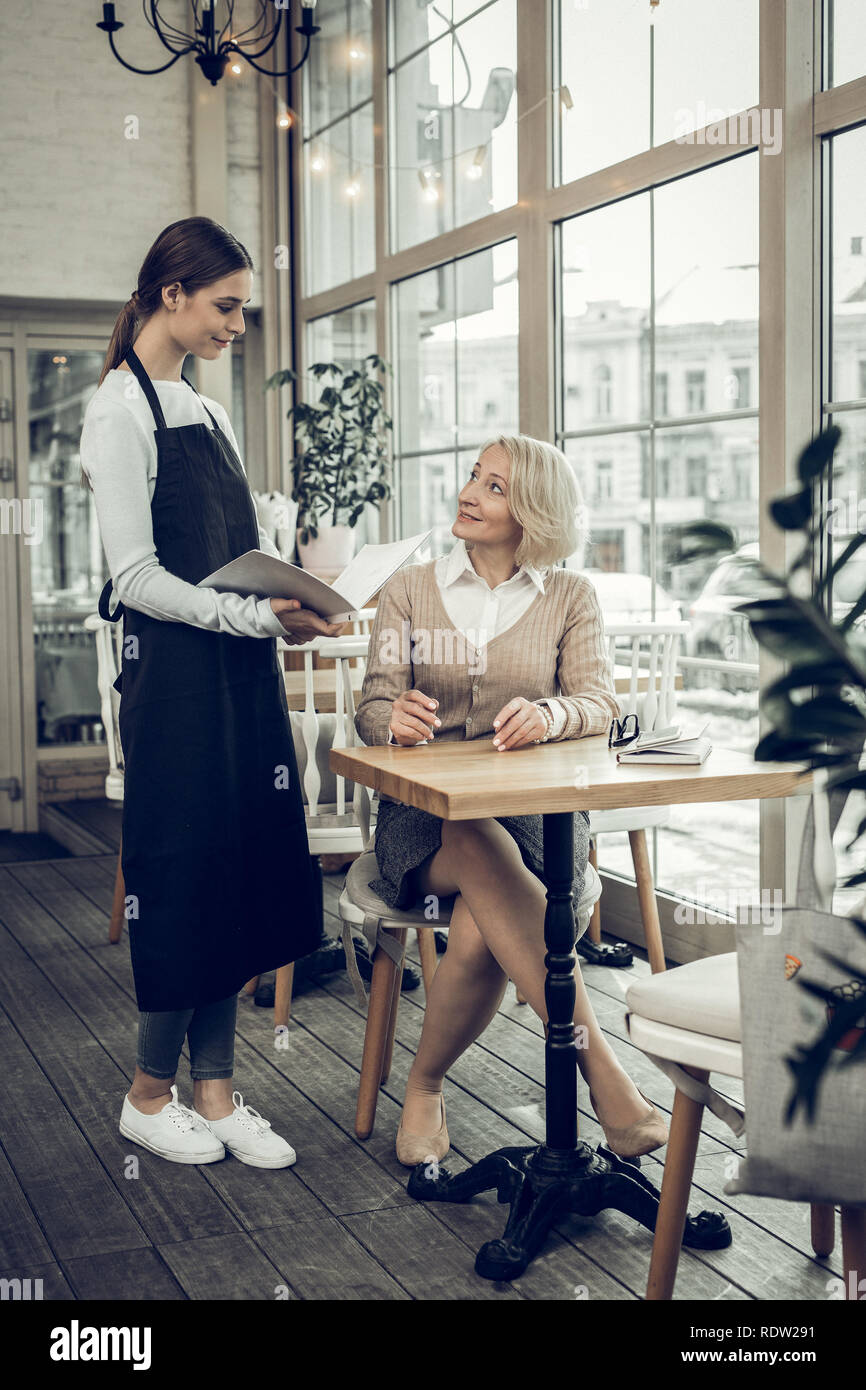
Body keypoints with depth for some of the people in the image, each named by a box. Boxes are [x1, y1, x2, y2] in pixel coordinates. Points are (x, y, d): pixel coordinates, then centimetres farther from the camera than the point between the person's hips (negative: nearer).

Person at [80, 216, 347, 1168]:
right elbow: (137, 577, -15)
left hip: (242, 674, 8)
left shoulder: (208, 414, 17)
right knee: (185, 873, -1)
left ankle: (213, 1090, 19)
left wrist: (299, 595, 1)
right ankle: (150, 1093, 18)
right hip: (175, 672, -8)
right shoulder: (121, 411, -8)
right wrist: (260, 618, -20)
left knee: (243, 871, 8)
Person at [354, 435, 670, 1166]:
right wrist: (396, 718, -23)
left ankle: (425, 1087, -10)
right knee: (484, 856, -37)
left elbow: (601, 702, -3)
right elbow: (373, 708, 3)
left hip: (534, 812, 0)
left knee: (481, 933, -33)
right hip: (424, 812, 0)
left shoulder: (571, 596, 10)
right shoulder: (410, 588, 11)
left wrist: (550, 714, -28)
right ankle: (600, 1064, -38)